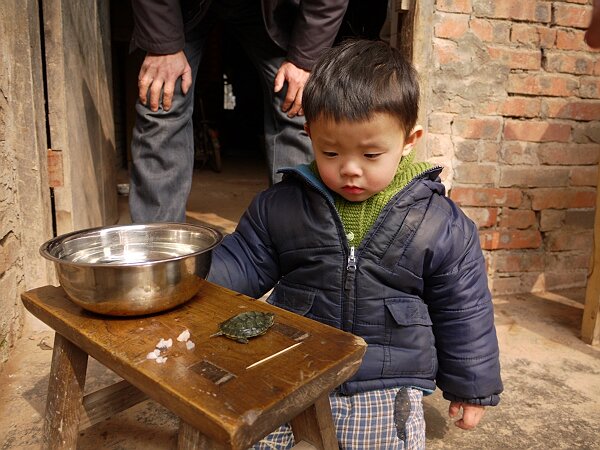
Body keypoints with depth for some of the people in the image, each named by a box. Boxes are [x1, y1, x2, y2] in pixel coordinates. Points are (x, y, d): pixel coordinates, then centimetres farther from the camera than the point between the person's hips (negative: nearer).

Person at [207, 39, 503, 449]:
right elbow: (244, 261, 4)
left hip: (388, 396, -1)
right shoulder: (280, 206, -5)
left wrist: (472, 387, 9)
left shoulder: (441, 225, -8)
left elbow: (463, 312, 1)